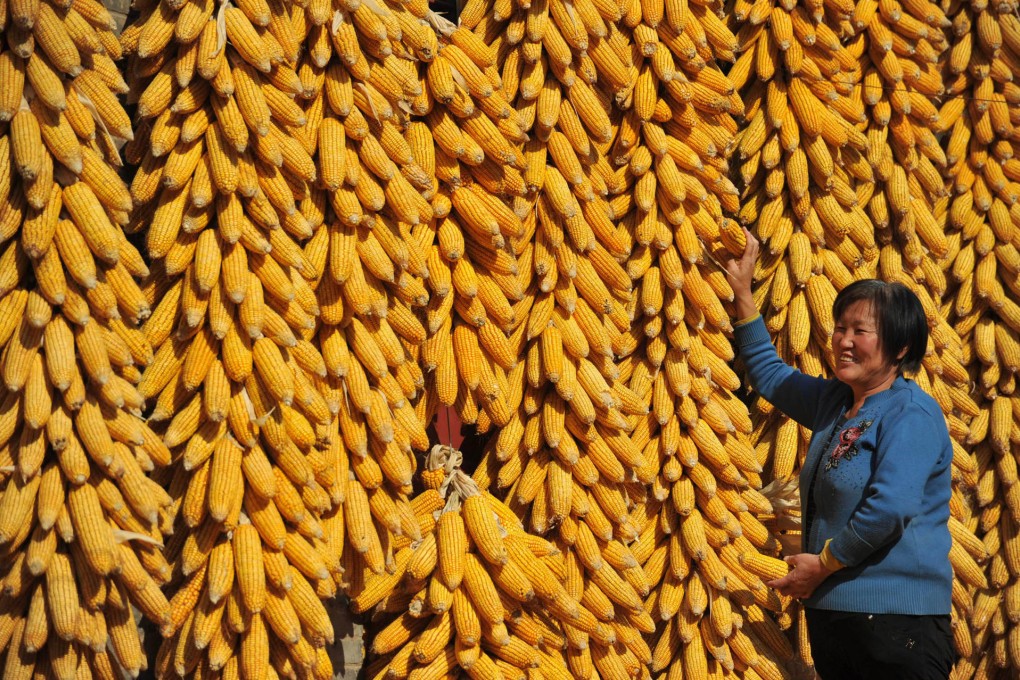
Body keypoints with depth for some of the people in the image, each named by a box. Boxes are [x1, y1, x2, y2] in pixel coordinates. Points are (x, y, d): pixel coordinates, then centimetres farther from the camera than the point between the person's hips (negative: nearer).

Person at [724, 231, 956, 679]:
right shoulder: (833, 400, 13)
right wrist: (742, 292, 25)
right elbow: (770, 375, 30)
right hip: (830, 610, 9)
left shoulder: (911, 415, -14)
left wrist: (823, 563, -13)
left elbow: (888, 510, -24)